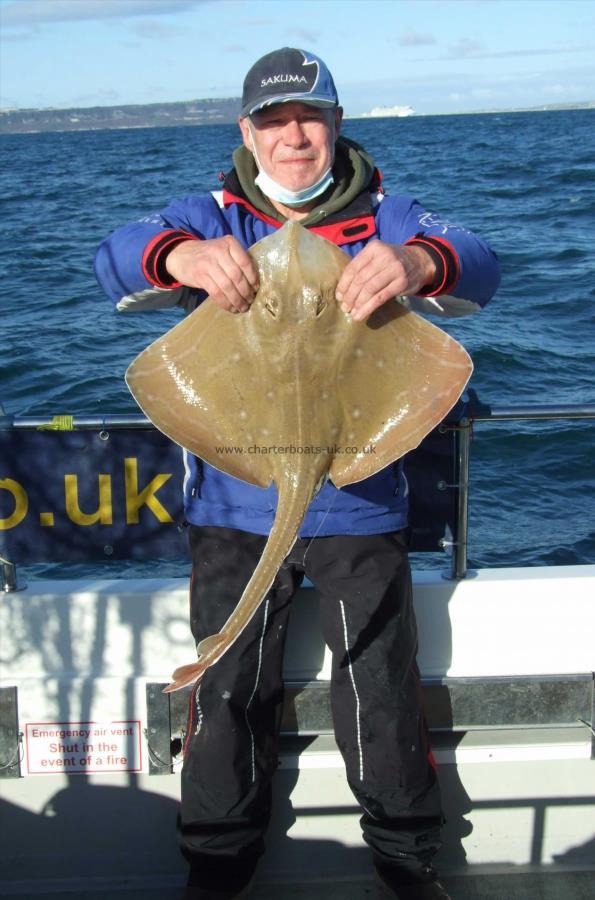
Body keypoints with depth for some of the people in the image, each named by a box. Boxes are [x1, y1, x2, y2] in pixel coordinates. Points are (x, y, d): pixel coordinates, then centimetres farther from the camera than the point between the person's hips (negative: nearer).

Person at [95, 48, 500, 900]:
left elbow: (478, 268, -16)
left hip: (361, 503, 0)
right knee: (229, 688, 9)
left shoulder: (385, 217, 0)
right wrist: (182, 256, -39)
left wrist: (418, 263, -41)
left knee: (383, 687, 7)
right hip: (235, 505, 1)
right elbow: (115, 259, -15)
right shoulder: (211, 218, 2)